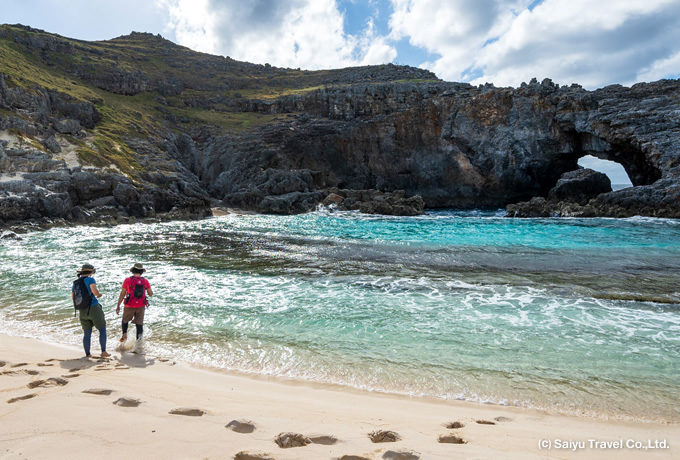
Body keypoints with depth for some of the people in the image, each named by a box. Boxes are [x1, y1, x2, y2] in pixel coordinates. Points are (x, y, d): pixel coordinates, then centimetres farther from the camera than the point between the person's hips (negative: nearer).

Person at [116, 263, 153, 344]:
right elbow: (151, 294, 4)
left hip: (129, 306, -1)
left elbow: (122, 294, -4)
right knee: (139, 324, 8)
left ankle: (124, 334, 5)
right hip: (141, 306, 1)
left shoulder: (127, 280, -6)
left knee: (125, 320, 24)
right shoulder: (145, 281, -1)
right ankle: (138, 341, 7)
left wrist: (118, 306, 5)